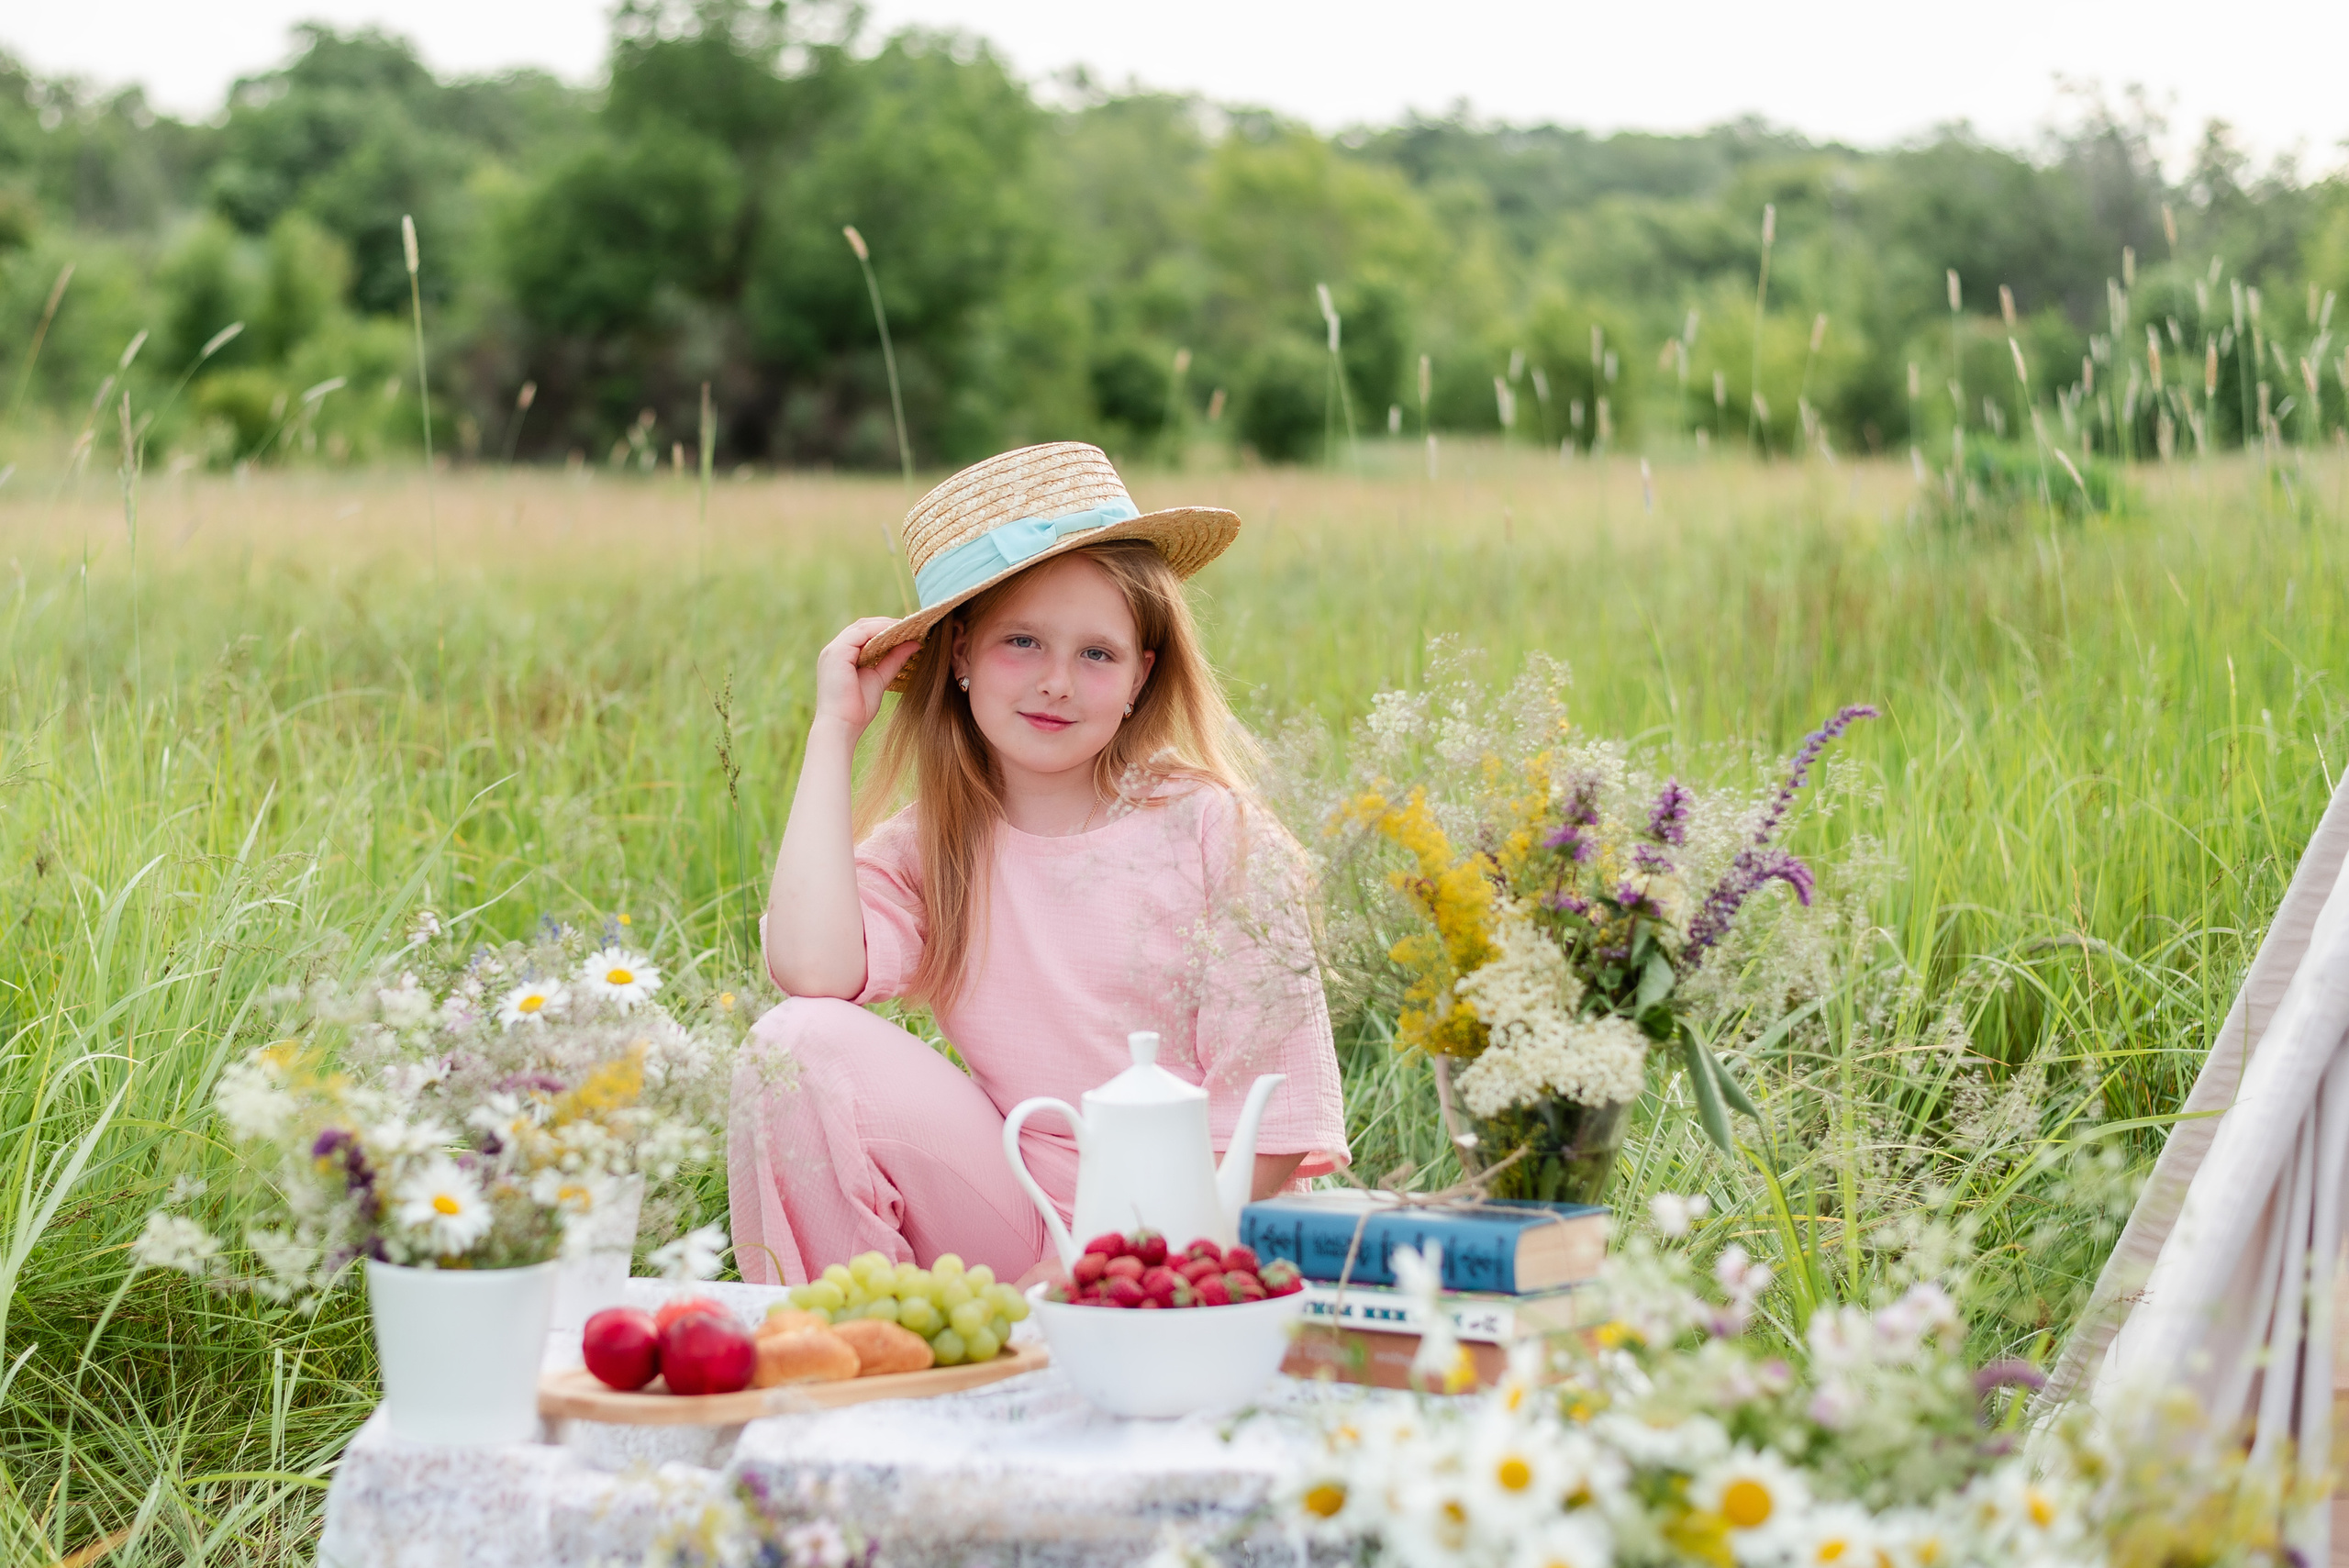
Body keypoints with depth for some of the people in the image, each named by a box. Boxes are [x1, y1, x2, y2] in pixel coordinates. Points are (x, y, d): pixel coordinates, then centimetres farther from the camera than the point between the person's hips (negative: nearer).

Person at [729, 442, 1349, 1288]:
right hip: (1009, 1228, 4)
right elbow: (812, 970, -20)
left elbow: (1262, 1123, -7)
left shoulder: (1217, 836, -6)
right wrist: (835, 727, -9)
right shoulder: (928, 849, 3)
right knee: (802, 1045, -17)